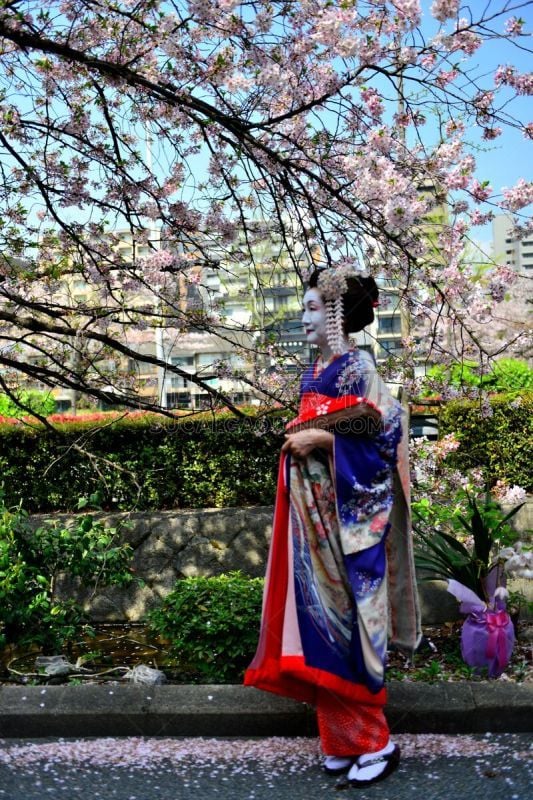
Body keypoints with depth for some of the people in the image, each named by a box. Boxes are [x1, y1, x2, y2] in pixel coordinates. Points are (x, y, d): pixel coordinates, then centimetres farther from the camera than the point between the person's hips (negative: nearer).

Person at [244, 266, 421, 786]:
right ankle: (341, 737, 18)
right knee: (319, 620, 8)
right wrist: (297, 437, 6)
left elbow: (387, 432, -16)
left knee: (348, 621, -5)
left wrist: (320, 439, -18)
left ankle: (374, 742, 8)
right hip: (312, 509, 8)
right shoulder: (314, 372, 15)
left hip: (349, 513, -8)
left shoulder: (358, 367, -9)